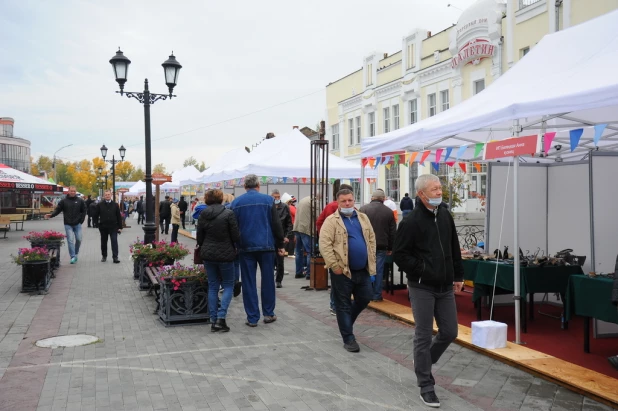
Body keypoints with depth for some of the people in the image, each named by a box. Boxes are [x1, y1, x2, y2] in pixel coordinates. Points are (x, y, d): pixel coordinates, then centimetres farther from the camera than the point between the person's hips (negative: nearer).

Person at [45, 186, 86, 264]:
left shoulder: (80, 201, 4)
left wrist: (81, 221, 1)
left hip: (77, 224, 1)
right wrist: (51, 215, -15)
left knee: (78, 239, 4)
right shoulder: (63, 201, 2)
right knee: (70, 240, -6)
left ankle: (76, 254, 26)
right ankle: (73, 257, -4)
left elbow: (84, 211, 8)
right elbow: (57, 210, 1)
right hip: (68, 225, -1)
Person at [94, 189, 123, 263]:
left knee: (114, 242, -8)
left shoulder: (115, 205, 3)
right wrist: (97, 224, 2)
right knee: (103, 242, 11)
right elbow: (96, 215, 7)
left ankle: (115, 257, -8)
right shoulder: (100, 205, 1)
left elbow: (119, 216, 4)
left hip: (113, 227, -1)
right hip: (103, 227, 1)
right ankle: (104, 256, 24)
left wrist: (120, 227, 0)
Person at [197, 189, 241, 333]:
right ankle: (221, 318, -6)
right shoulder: (228, 214, -11)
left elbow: (199, 237, 6)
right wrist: (234, 248, 11)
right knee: (228, 285, 8)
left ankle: (214, 321, 12)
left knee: (213, 287, 12)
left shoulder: (203, 215, 0)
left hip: (208, 255, 4)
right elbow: (236, 236, -9)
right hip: (225, 255, -4)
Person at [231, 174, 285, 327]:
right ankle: (268, 313, 18)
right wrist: (280, 244, 5)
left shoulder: (236, 202, 2)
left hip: (246, 247, 1)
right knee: (268, 280, 11)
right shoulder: (267, 200, -2)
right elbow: (276, 224, -3)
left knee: (248, 283, 6)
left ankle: (252, 317, 8)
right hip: (266, 245, -1)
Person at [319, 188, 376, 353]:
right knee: (344, 304, 2)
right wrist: (334, 266, -17)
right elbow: (324, 245, -13)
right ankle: (348, 338, 12)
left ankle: (346, 321, 38)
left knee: (364, 299, 14)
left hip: (363, 269, 6)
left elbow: (371, 239, 15)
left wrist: (371, 261, 8)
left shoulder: (363, 218, 11)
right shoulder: (331, 220, -7)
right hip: (342, 270, -6)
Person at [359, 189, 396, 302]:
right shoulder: (388, 211, 4)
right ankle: (377, 295, 7)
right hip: (381, 246, 1)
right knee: (378, 270, 4)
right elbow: (392, 232, 8)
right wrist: (390, 248, 14)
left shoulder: (363, 209, -2)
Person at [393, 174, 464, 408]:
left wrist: (458, 275, 14)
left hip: (445, 287, 6)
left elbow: (454, 248, 15)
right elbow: (399, 254, -13)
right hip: (422, 288, -6)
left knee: (449, 332, 12)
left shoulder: (445, 215, 7)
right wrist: (421, 270, -15)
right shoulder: (411, 221, -13)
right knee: (424, 336, 2)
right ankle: (426, 386, 14)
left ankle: (423, 364, 36)